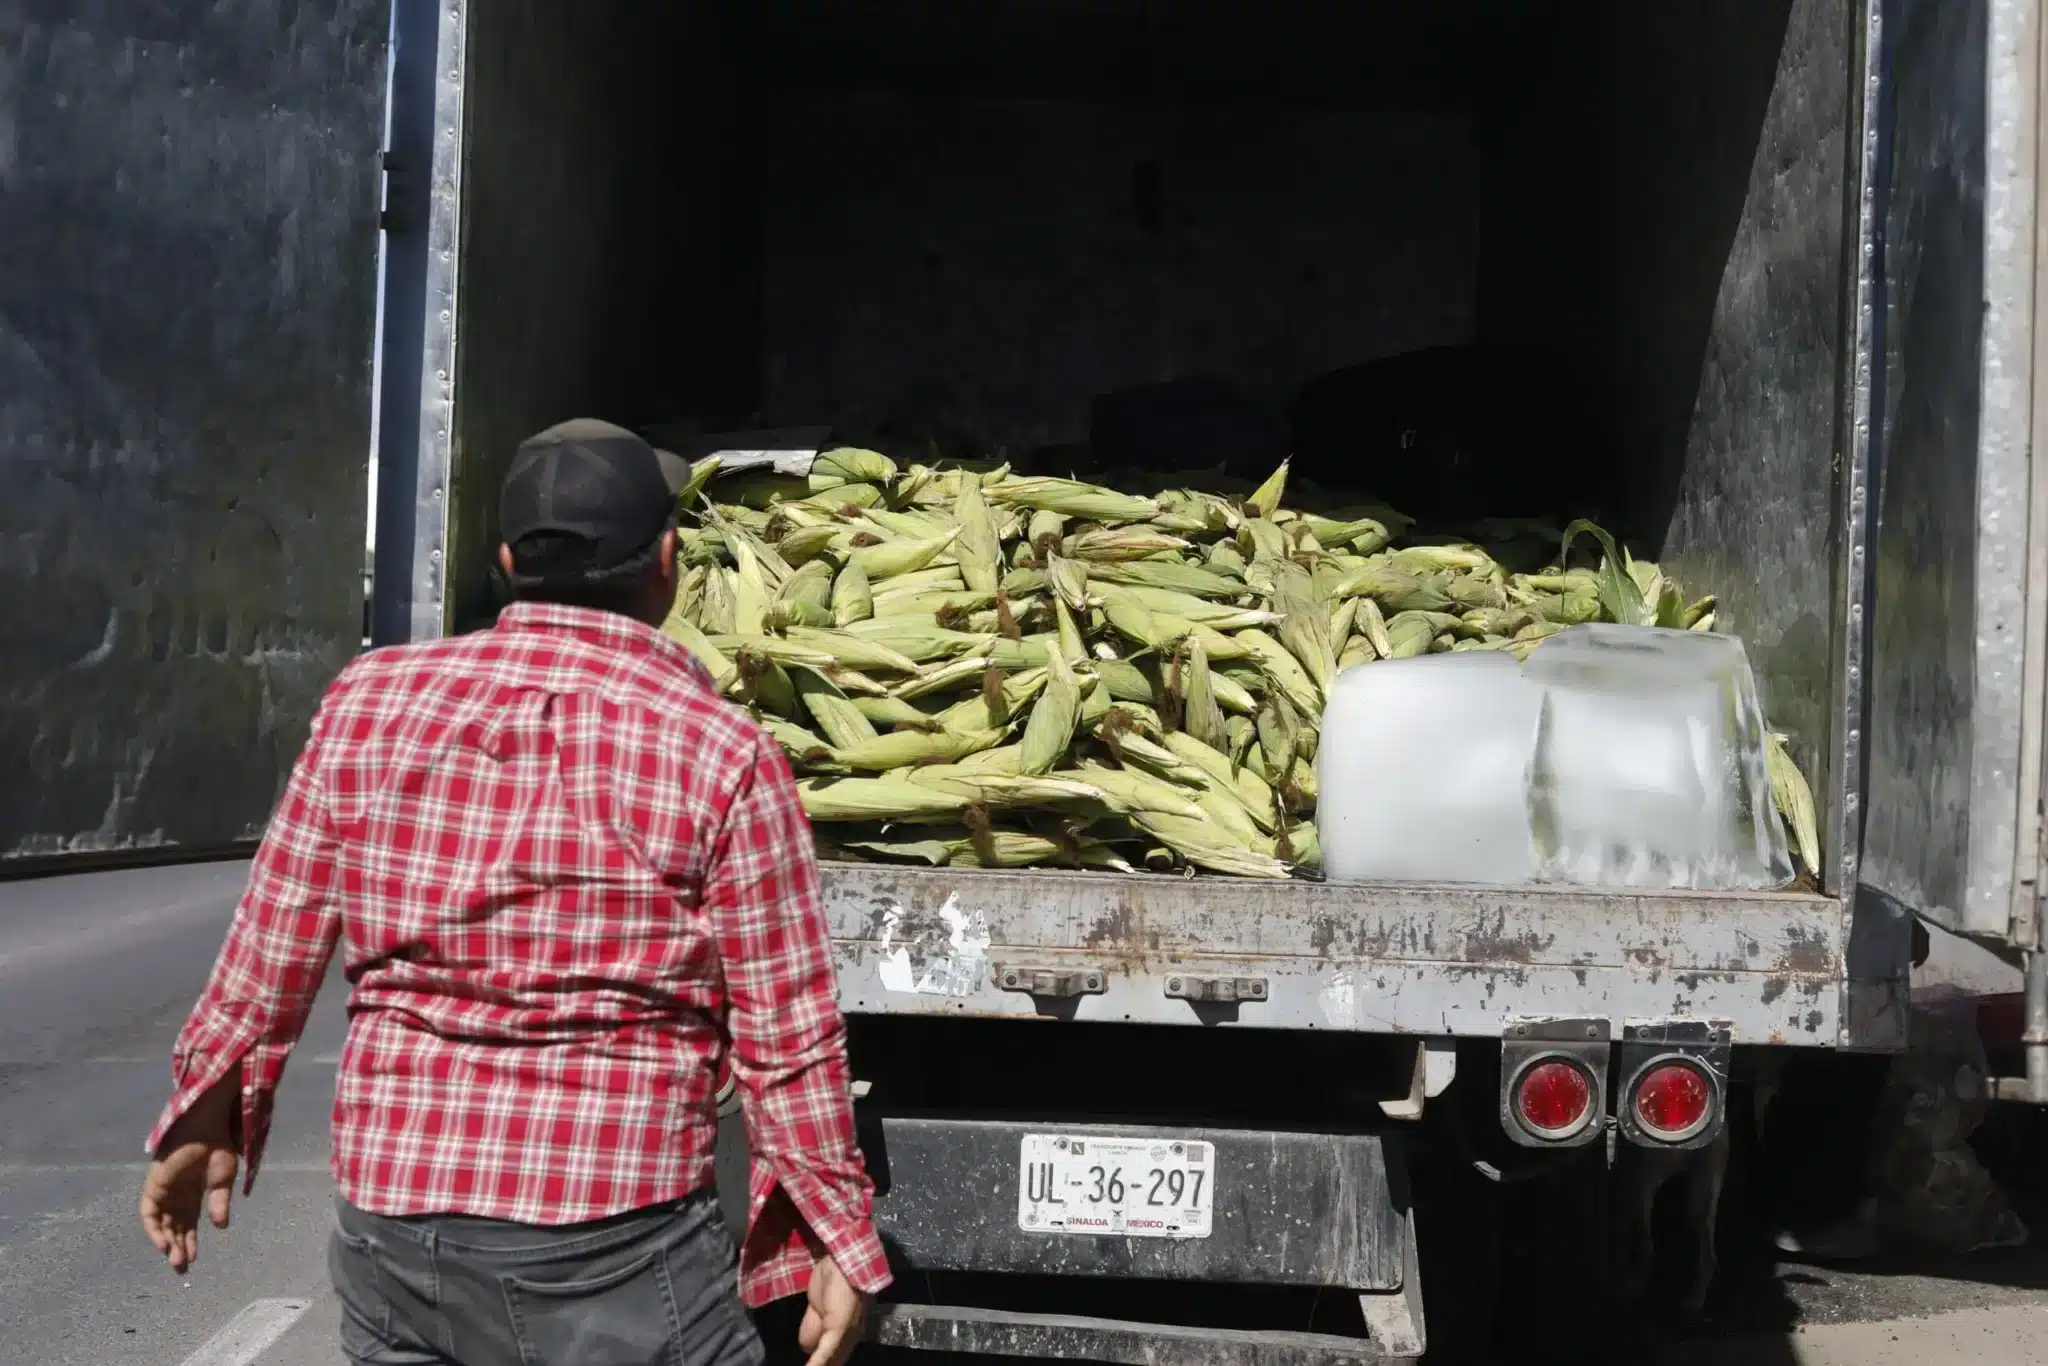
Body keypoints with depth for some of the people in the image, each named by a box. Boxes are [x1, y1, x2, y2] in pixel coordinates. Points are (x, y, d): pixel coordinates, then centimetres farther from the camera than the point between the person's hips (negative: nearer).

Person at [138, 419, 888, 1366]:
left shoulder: (372, 698, 0)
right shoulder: (722, 754, -10)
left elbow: (270, 949, 7)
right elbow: (788, 1038, -7)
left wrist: (206, 1113, 20)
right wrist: (839, 1237, 3)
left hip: (386, 1220, 4)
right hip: (609, 1250, -4)